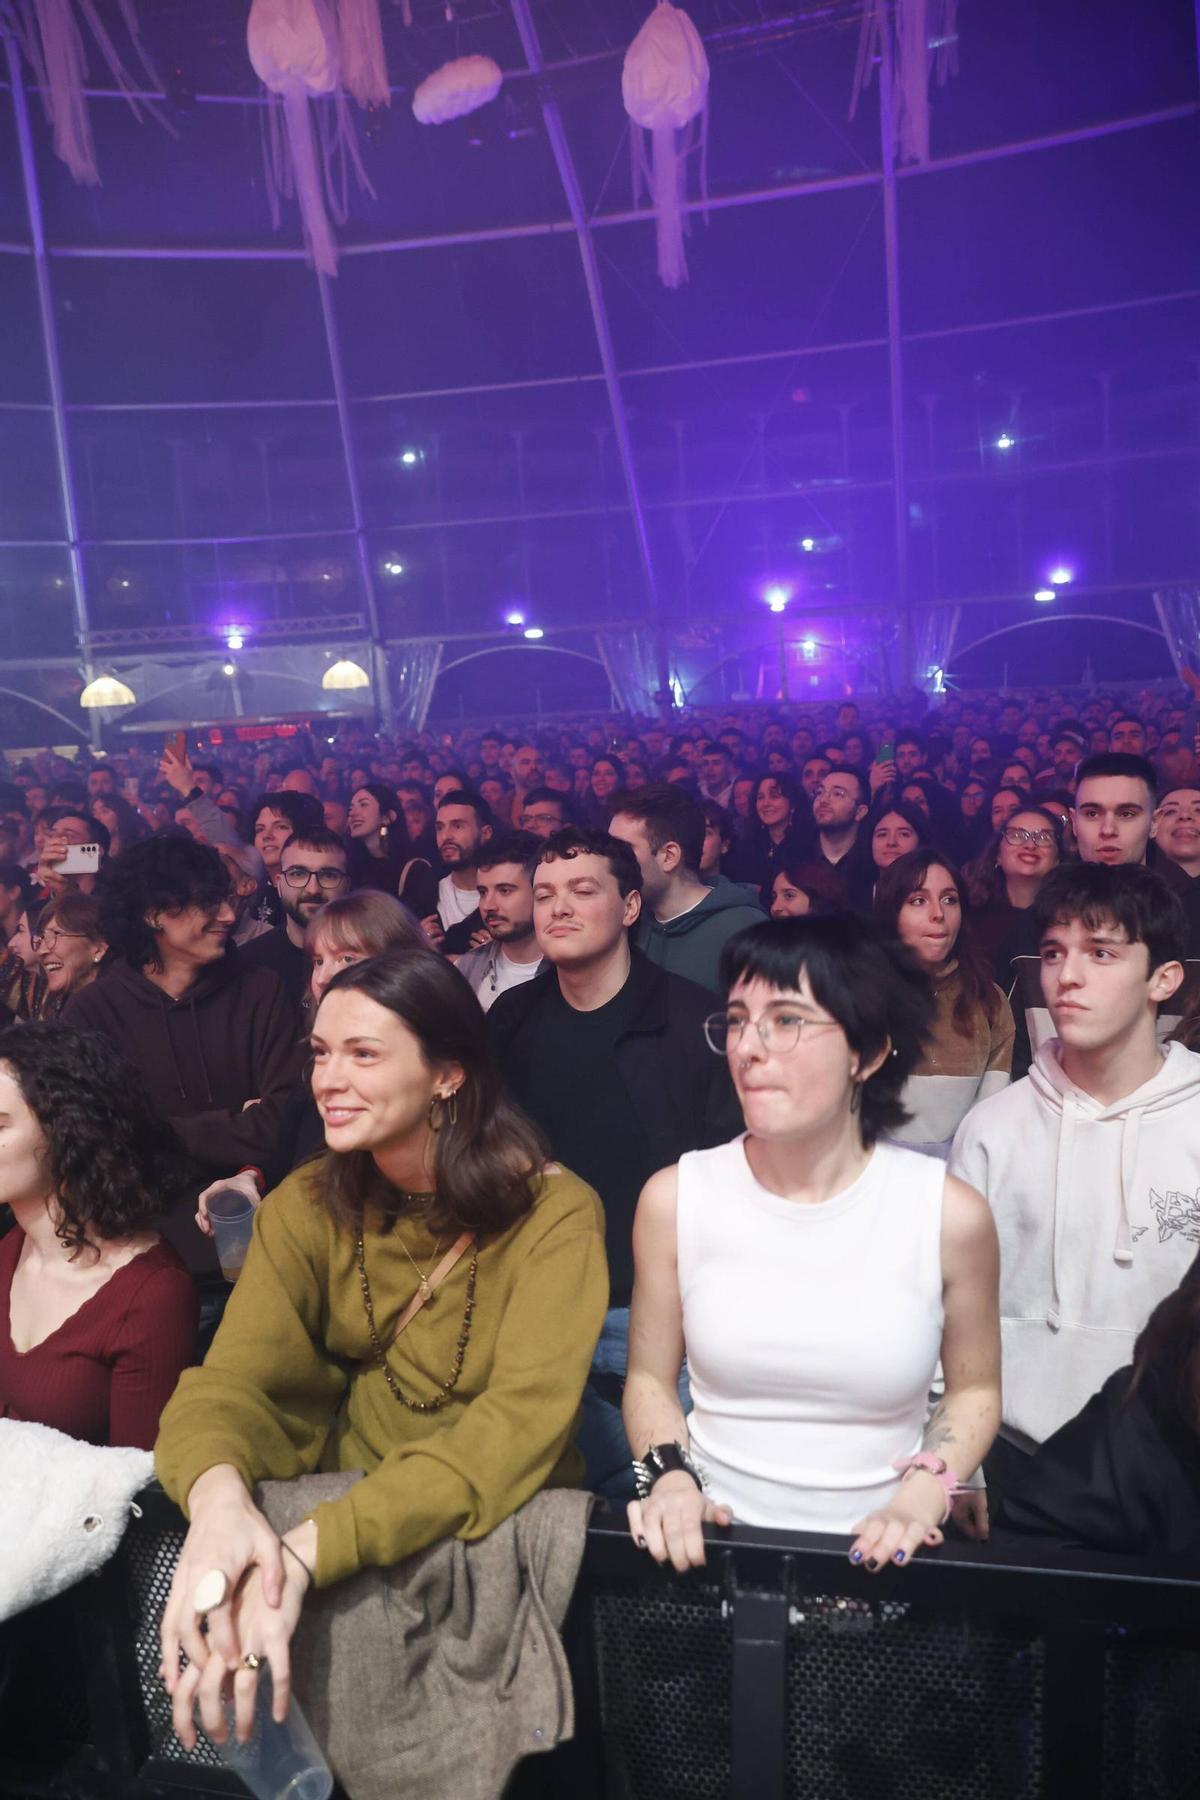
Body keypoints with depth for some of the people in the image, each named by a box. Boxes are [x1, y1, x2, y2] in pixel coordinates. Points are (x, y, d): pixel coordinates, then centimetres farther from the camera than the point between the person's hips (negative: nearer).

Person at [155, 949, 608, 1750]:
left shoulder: (552, 1213, -14)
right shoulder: (306, 1207, 0)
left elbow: (523, 1421, -25)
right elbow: (232, 1383, -9)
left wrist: (310, 1548, -37)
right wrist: (218, 1490, -34)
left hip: (505, 1535, -3)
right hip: (341, 1504, 4)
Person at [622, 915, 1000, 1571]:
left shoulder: (950, 1214, -6)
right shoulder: (674, 1197, -3)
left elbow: (975, 1389, 9)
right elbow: (650, 1378, 8)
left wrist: (921, 1496, -6)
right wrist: (667, 1476, -10)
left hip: (881, 1555, 0)